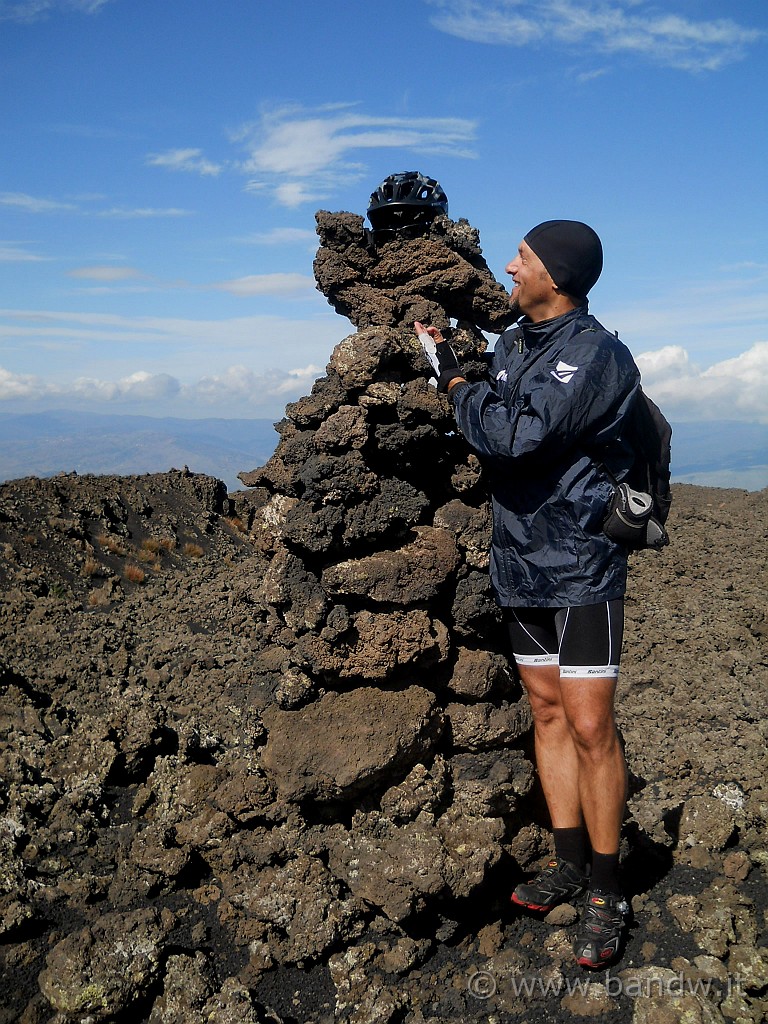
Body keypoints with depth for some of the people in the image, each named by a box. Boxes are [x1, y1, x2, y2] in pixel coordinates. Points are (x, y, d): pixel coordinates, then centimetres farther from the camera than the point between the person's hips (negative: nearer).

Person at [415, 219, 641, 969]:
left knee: (590, 726, -3)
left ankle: (604, 892, 13)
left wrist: (453, 381, -10)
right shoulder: (512, 344, 9)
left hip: (581, 566, -7)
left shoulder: (596, 355, -15)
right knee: (548, 711, 13)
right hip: (519, 563, 7)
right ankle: (568, 863, 27)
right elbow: (489, 439, 14)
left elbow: (515, 436, -26)